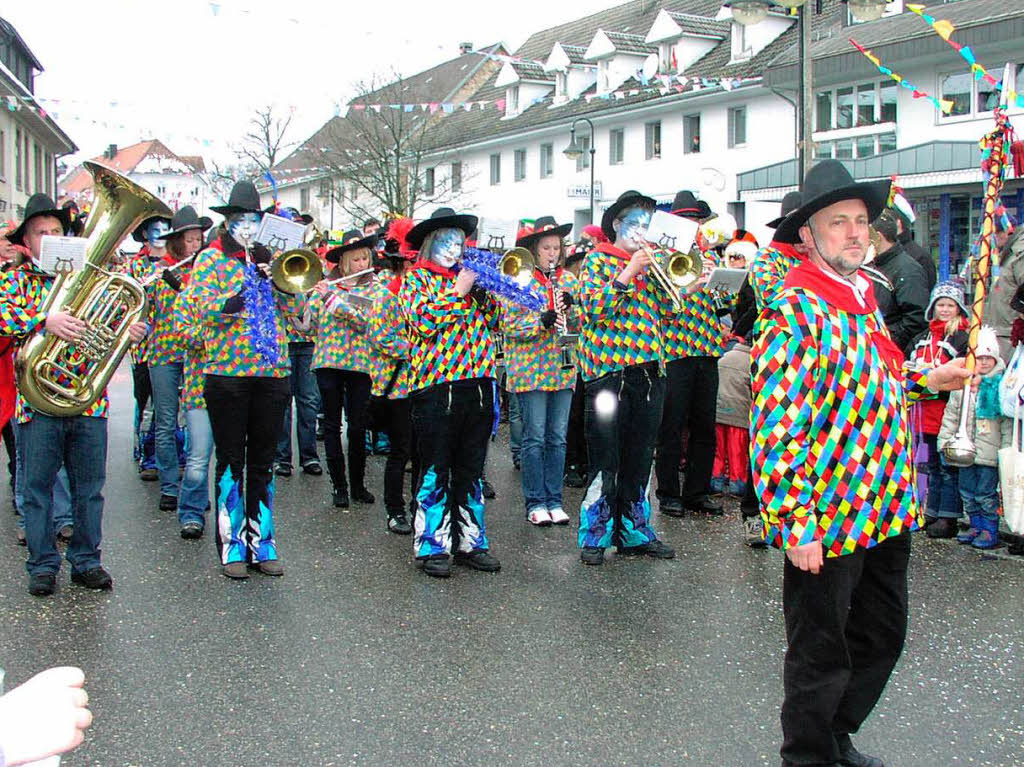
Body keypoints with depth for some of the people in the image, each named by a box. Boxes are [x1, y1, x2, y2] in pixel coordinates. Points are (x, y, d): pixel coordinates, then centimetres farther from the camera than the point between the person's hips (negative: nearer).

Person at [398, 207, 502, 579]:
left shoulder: (468, 277, 20)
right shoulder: (416, 278, 4)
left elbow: (494, 322, 16)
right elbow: (424, 320, -13)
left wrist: (484, 290, 2)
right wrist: (457, 292, -9)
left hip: (477, 383, 5)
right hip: (436, 385, -5)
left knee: (471, 471, 11)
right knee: (435, 471, -1)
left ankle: (471, 541, 19)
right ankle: (432, 546, 7)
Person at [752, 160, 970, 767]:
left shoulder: (862, 297, 10)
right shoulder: (797, 312, -18)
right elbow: (774, 428, -23)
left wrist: (926, 380, 11)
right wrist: (796, 527, -24)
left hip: (886, 513, 9)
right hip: (827, 522, -9)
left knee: (882, 637, 21)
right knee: (823, 655, 7)